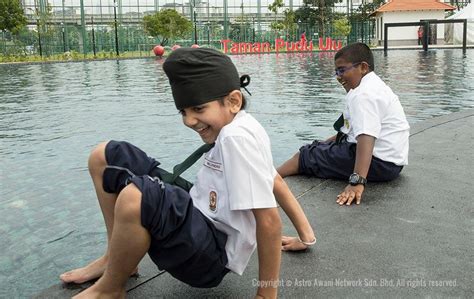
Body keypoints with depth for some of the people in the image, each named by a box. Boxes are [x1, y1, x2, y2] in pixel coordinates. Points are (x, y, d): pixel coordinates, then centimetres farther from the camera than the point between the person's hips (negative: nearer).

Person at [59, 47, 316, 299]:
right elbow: (274, 181, 15)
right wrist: (305, 235, 18)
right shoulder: (236, 128, 5)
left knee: (134, 197, -39)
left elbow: (269, 219, -25)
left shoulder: (236, 136, -24)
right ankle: (118, 257, 15)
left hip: (214, 254, -9)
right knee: (105, 156, 8)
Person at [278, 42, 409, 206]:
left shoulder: (364, 94, -18)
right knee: (320, 147, 18)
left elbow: (366, 137, -31)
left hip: (379, 163, -11)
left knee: (308, 154, -4)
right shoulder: (374, 86, 16)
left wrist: (357, 181, -40)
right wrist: (326, 143, 27)